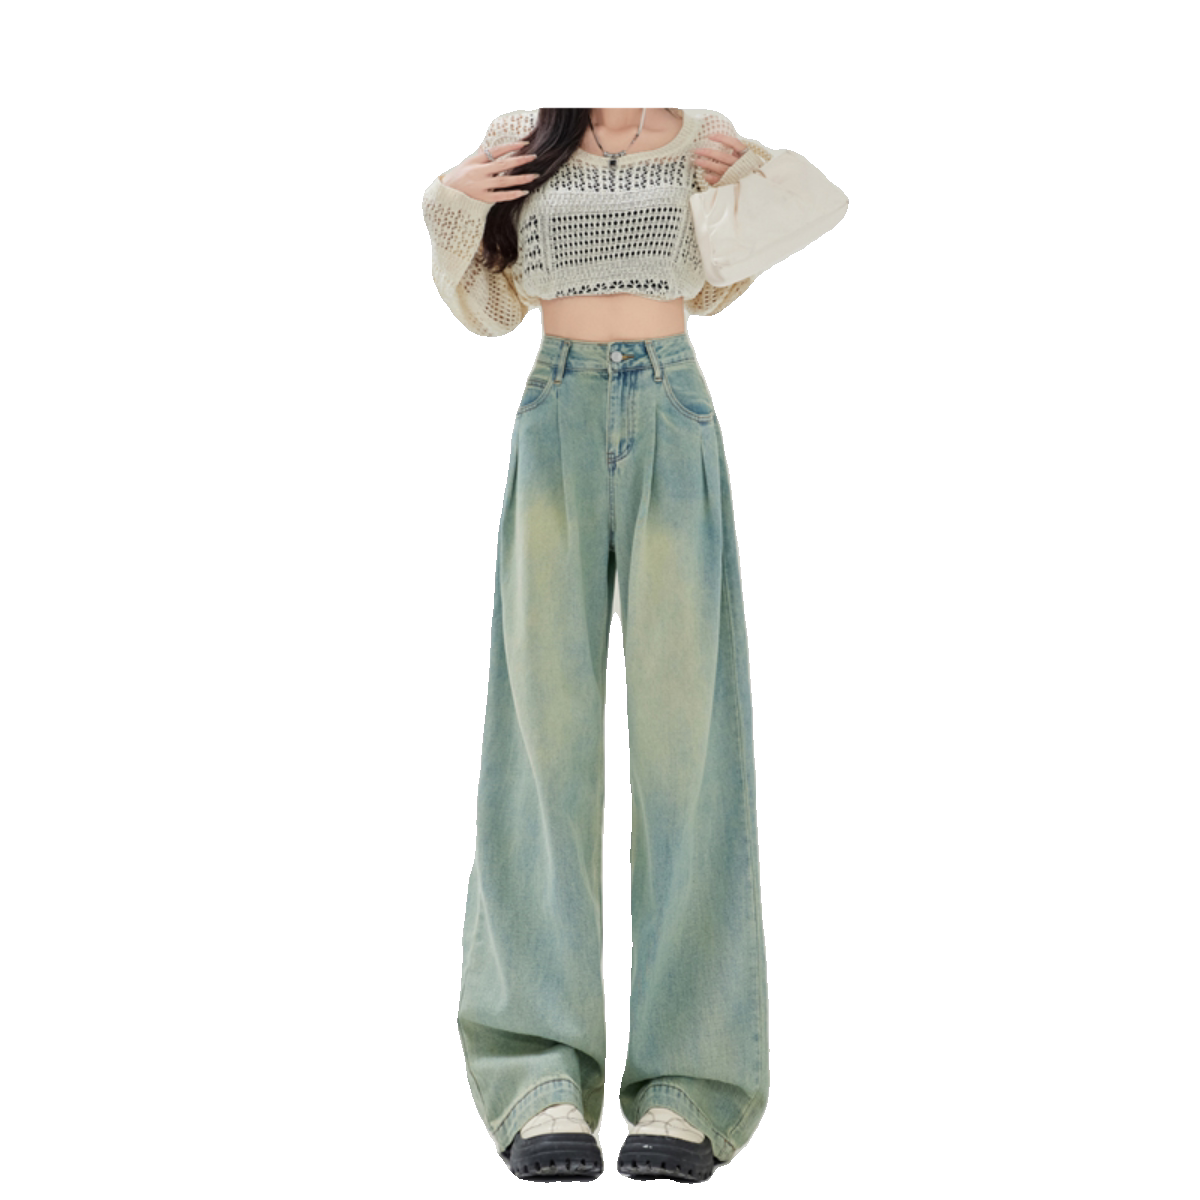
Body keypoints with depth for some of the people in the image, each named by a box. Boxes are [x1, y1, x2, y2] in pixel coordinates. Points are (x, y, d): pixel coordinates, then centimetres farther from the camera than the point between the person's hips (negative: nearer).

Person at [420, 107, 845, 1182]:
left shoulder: (697, 137, 10)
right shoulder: (519, 141, 9)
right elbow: (489, 308, 16)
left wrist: (744, 192, 8)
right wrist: (452, 213, 0)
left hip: (674, 418, 0)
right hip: (555, 419, 0)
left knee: (683, 726, -9)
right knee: (545, 725, -11)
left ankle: (685, 1091, -10)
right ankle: (545, 1086, -14)